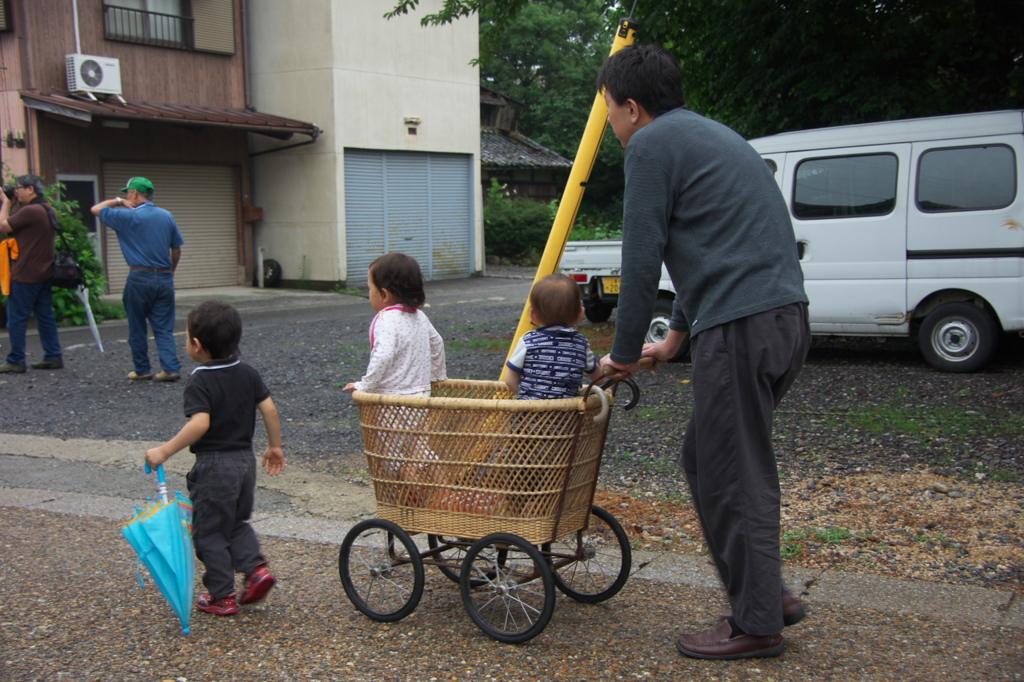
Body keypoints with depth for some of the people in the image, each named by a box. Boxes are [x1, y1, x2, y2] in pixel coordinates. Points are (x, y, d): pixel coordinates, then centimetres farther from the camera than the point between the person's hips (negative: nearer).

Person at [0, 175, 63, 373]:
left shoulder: (29, 211, -19)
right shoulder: (49, 211, 11)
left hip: (26, 275, -9)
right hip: (45, 273, 9)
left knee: (17, 318, 0)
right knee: (45, 316, 12)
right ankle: (53, 356, 14)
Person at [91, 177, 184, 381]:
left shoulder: (128, 216, -7)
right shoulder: (167, 216, 6)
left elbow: (96, 209, 4)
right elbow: (177, 250, 10)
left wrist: (118, 201, 16)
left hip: (140, 278, -4)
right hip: (165, 278, 4)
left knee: (137, 329, 9)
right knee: (164, 328, 5)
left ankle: (142, 370, 15)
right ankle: (170, 368, -5)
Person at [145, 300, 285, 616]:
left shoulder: (200, 381, -16)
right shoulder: (248, 373, 2)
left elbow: (200, 423, -28)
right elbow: (270, 410, 0)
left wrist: (164, 452, -24)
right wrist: (275, 447, 11)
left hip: (213, 465, -6)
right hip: (245, 459, 7)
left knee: (210, 532, 9)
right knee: (237, 522, 25)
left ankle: (223, 596, 15)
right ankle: (256, 567, 5)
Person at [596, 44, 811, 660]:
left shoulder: (653, 144, -3)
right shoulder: (710, 135, 26)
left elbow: (643, 259, -6)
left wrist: (624, 354, 5)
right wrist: (674, 338, 35)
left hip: (741, 327, -9)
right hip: (787, 316, 9)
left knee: (733, 476, 1)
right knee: (707, 457, 18)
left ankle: (757, 623, 12)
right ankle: (766, 593, 24)